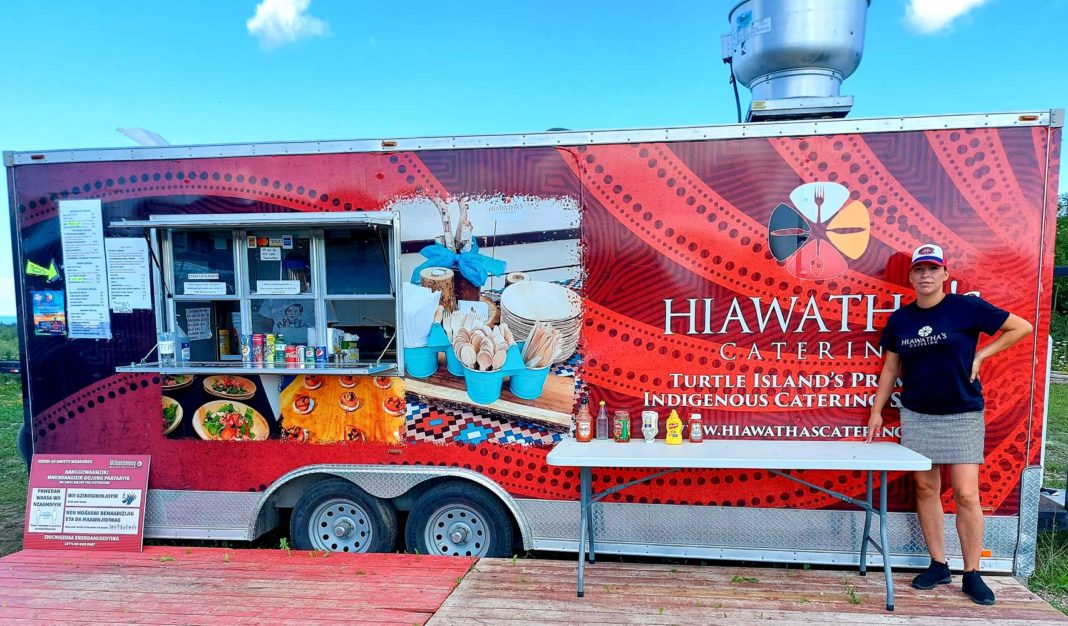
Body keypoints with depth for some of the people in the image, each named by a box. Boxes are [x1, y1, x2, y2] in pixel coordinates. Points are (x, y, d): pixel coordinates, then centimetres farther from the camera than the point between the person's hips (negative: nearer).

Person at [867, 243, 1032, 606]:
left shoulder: (966, 307, -7)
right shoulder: (900, 318, 3)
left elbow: (1022, 327, 0)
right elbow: (891, 368, 9)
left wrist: (980, 356, -6)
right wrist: (877, 410, 8)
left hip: (962, 415, -3)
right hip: (916, 415, 3)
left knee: (966, 495, -2)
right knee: (926, 488, 7)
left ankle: (972, 574, 13)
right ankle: (938, 566, 19)